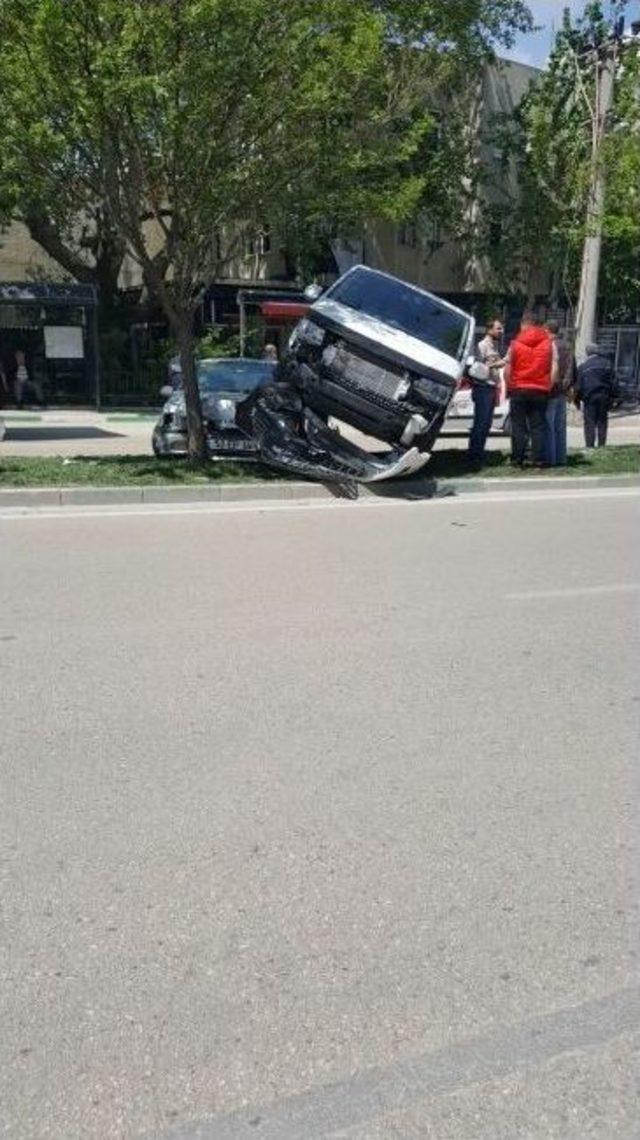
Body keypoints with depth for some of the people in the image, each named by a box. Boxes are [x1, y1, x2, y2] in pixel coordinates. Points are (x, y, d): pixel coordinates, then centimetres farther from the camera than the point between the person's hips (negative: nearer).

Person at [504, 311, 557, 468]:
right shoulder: (548, 343, 4)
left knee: (518, 426, 4)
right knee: (538, 426, 4)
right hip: (540, 390, 1)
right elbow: (554, 368, -1)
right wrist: (549, 386, 6)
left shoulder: (515, 343, 0)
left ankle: (518, 460, 3)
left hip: (519, 389, -1)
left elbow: (507, 370, -3)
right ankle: (538, 461, 0)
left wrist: (509, 387, 8)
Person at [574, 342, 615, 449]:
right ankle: (601, 445, 8)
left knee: (590, 423, -1)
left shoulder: (583, 367, -3)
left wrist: (577, 399, 6)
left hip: (590, 397, -2)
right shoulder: (606, 364, 5)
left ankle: (589, 446, -6)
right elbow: (611, 382, 5)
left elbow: (579, 386, -3)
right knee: (602, 422, 8)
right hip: (604, 396, 3)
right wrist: (610, 397, 10)